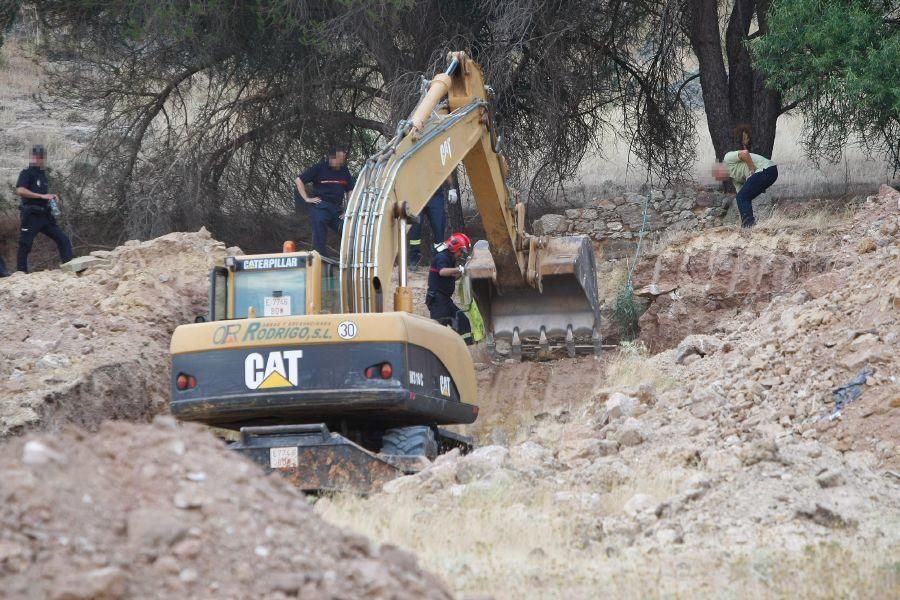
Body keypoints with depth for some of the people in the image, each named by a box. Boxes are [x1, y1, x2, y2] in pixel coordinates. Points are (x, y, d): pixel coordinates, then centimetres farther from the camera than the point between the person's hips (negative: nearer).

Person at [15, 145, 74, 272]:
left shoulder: (42, 174, 18)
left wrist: (52, 198, 8)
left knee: (63, 240, 1)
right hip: (31, 216, -7)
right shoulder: (27, 173, -5)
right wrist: (42, 196, -23)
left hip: (45, 215, 7)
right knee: (25, 245, -4)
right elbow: (20, 190, -22)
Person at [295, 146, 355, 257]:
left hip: (337, 209, 4)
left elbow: (350, 190, 18)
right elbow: (299, 180, -1)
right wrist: (307, 198, -5)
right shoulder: (320, 168, -5)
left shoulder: (344, 171, 8)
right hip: (320, 207, -4)